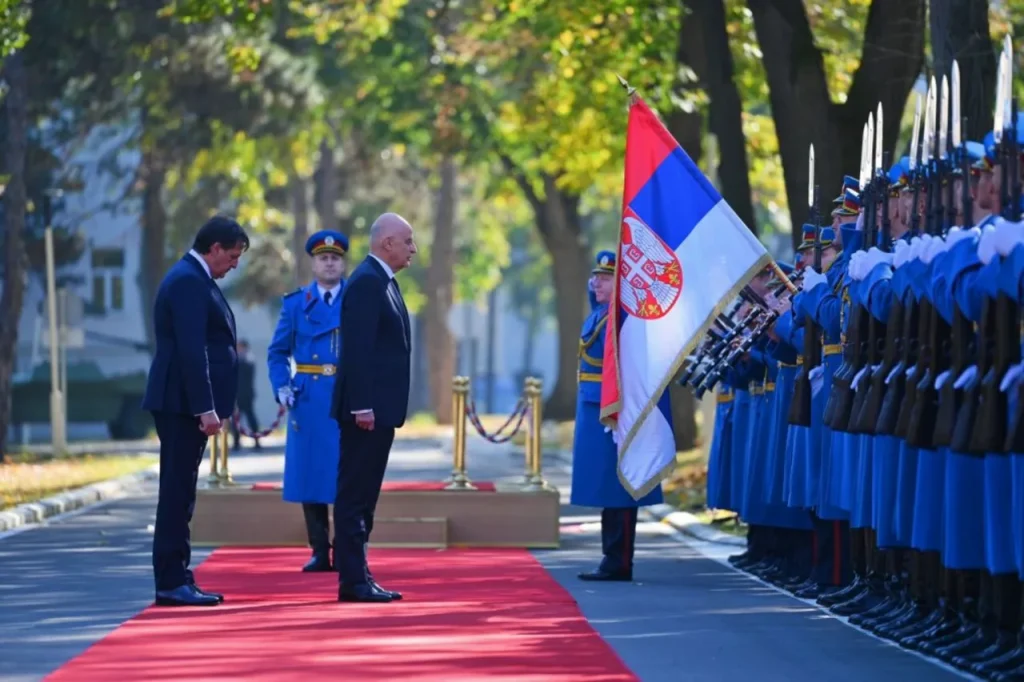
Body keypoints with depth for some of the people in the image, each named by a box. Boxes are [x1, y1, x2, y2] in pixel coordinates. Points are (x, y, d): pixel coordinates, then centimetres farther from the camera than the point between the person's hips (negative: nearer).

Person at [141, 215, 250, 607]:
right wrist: (206, 408, -23)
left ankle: (176, 579, 15)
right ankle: (171, 583, -8)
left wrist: (210, 406, 20)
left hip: (183, 404, 11)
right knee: (177, 493, -8)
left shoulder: (192, 278, 18)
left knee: (179, 493, 11)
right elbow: (191, 350, -21)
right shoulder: (189, 282, -14)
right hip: (183, 403, -11)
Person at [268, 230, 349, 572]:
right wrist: (281, 388, -4)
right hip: (308, 400, 1)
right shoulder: (295, 303, 8)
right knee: (310, 475, 1)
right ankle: (319, 552, 7)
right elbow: (278, 352, 10)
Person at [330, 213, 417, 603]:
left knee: (363, 496, 11)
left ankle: (358, 577, 15)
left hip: (379, 409, 10)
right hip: (367, 409, -10)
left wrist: (373, 406, 18)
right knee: (355, 495, -7)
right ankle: (353, 581, -7)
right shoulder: (366, 282, -14)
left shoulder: (383, 281, 17)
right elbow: (357, 349, -20)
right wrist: (362, 406, -24)